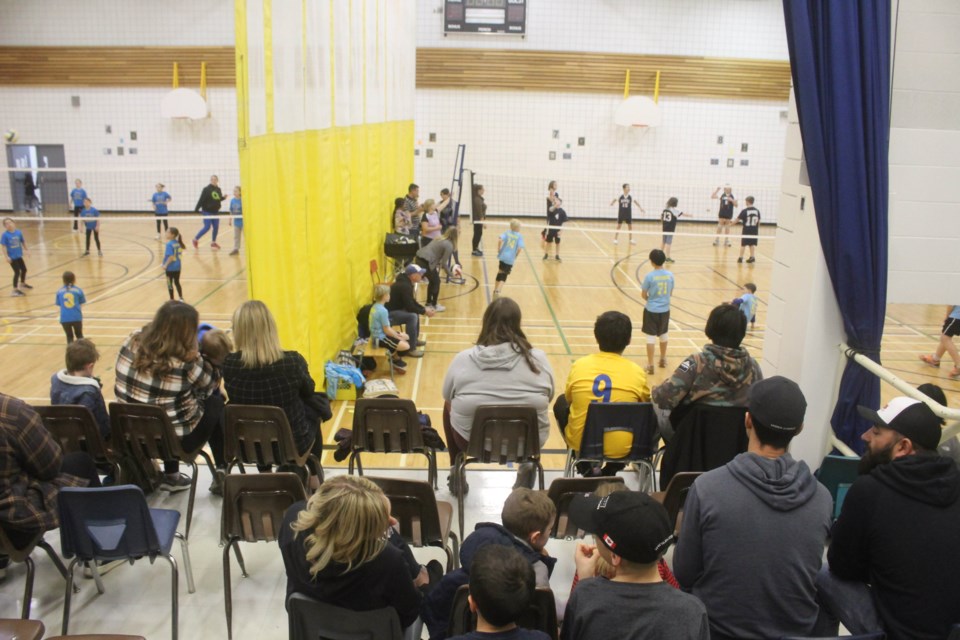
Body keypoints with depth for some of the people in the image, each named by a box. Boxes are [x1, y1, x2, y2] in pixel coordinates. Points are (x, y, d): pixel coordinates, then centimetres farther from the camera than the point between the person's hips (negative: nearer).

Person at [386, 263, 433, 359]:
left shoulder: (406, 282, 7)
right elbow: (409, 307, -22)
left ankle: (415, 339, 29)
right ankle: (411, 349, -21)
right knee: (412, 316, -26)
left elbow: (412, 302, 15)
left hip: (394, 309, 11)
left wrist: (424, 308, 3)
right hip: (387, 314, -11)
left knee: (415, 311, 19)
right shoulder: (404, 286, -23)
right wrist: (424, 311, -11)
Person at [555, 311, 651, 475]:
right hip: (621, 447, 0)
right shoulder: (637, 372, -6)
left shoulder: (579, 365, -4)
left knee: (561, 403, 30)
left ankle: (586, 468, 24)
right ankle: (611, 471, 22)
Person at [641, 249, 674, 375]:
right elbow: (670, 293, 6)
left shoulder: (649, 276, -17)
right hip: (665, 310, 4)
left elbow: (644, 295, -8)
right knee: (663, 335, 22)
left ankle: (650, 365, 5)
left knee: (650, 337, 3)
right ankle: (663, 359, 40)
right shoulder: (670, 275, -5)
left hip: (651, 310, -4)